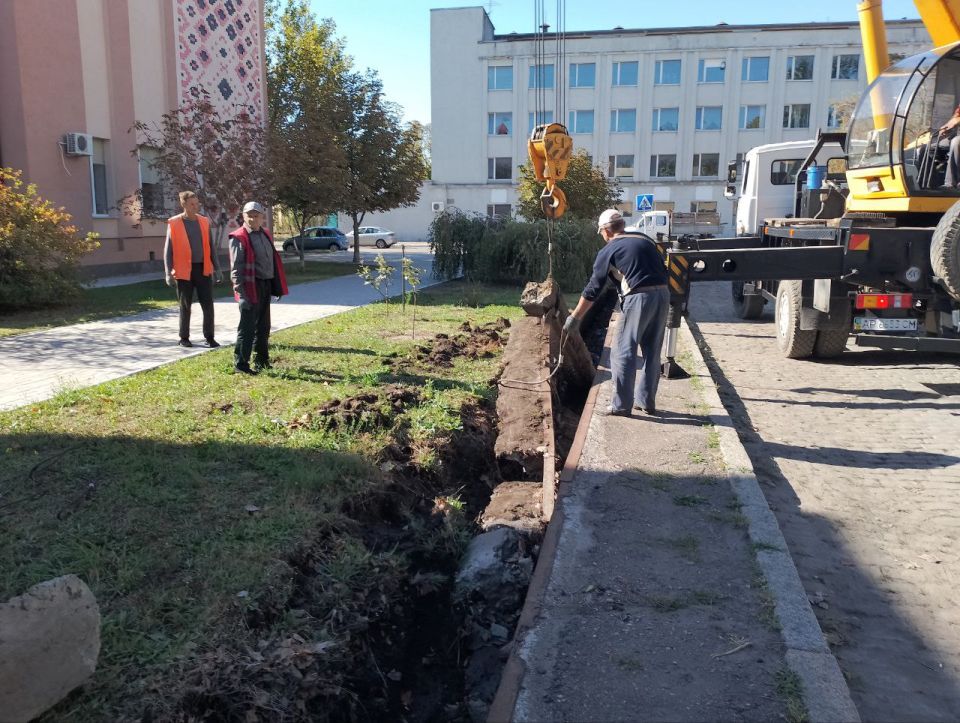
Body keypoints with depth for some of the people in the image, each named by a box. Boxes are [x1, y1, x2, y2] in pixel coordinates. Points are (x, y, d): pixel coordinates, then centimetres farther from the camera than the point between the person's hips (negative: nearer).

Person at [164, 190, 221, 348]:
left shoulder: (204, 221, 8)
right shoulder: (174, 223, -3)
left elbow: (210, 247, 13)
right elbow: (168, 249, -2)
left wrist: (216, 268, 10)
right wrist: (168, 272, -8)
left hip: (203, 269, 3)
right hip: (184, 271, -3)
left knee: (208, 305, 0)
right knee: (185, 306, 7)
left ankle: (209, 337, 11)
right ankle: (184, 338, 19)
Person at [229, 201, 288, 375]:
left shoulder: (266, 235, 13)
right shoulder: (239, 238, -11)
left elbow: (273, 260, 19)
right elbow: (236, 268, -15)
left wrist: (278, 286, 14)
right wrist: (241, 293, -21)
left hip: (266, 285, 8)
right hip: (251, 287, -8)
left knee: (263, 326, 18)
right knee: (247, 327, -5)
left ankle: (261, 359, 31)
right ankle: (240, 363, 2)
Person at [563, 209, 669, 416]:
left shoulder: (608, 251, 2)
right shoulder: (645, 240, 18)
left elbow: (593, 289, 2)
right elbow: (663, 271, 16)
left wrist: (575, 317, 8)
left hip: (639, 298, -6)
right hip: (662, 295, 6)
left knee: (623, 353, 3)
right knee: (652, 352, 15)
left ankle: (621, 405, 4)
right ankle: (646, 401, 23)